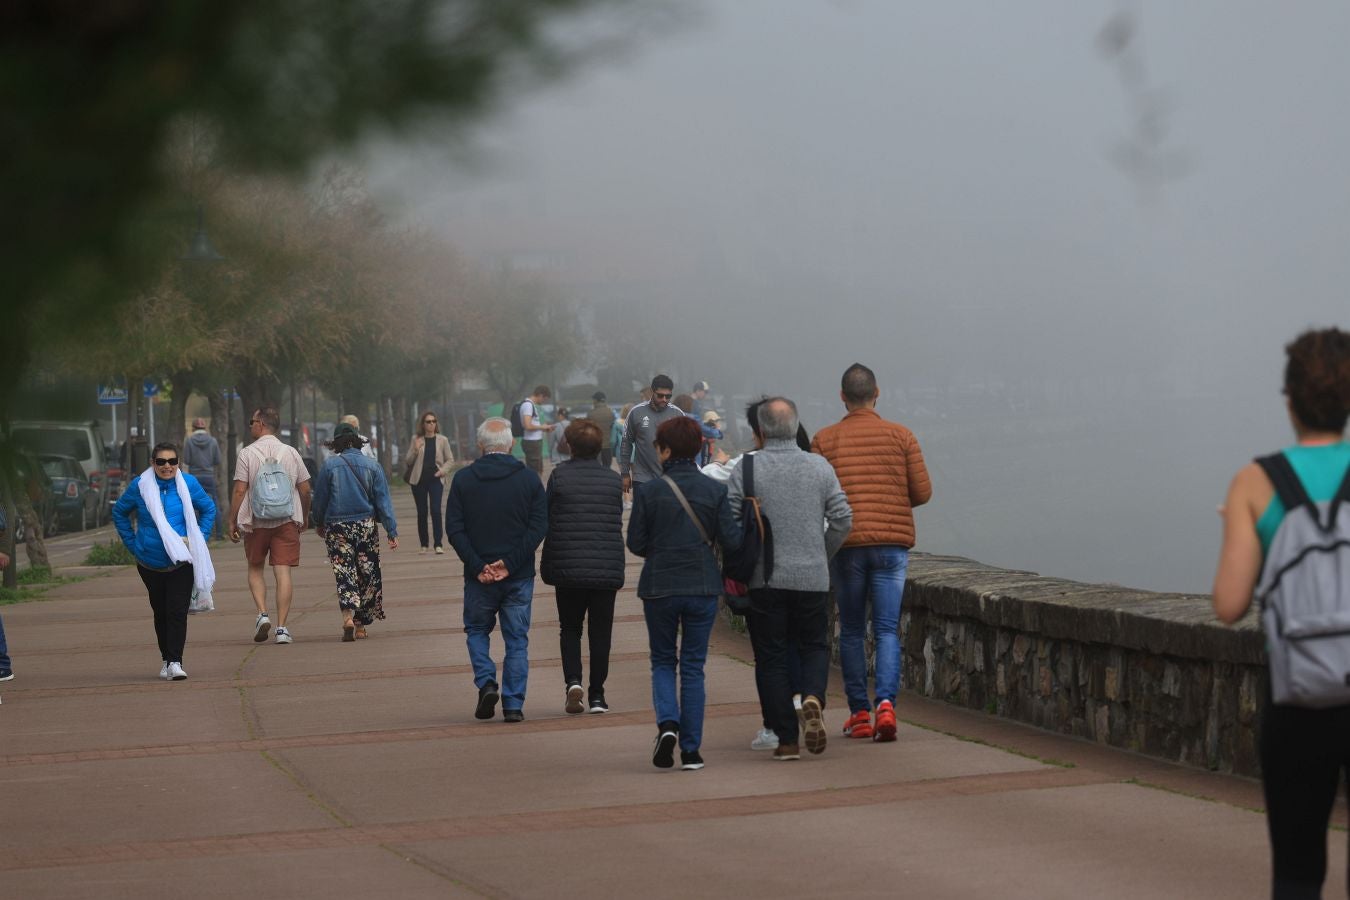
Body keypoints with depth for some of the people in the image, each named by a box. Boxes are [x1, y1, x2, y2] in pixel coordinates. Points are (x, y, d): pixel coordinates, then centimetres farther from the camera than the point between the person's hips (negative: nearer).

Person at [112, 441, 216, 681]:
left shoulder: (188, 484, -3)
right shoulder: (140, 486, -4)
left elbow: (209, 508, 14)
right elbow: (119, 512, 11)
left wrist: (199, 538, 5)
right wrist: (132, 543, 6)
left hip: (182, 561, -1)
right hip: (150, 562, 1)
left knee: (177, 611, -12)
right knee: (160, 611, 12)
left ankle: (175, 662, -11)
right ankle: (166, 658, 27)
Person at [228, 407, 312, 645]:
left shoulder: (247, 454, -5)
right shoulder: (291, 453, 4)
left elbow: (239, 491, -8)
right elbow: (305, 489, 7)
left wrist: (233, 521, 0)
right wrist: (305, 517, 21)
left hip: (255, 522, -2)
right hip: (287, 521, 2)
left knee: (255, 569, 15)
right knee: (283, 572, 0)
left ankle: (262, 614, -4)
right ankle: (281, 628, -4)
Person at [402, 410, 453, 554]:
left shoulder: (442, 440, 5)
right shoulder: (417, 440, 6)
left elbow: (450, 460, 9)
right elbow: (407, 461, 7)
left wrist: (443, 470, -8)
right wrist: (415, 450, -9)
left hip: (436, 479, -1)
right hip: (419, 480, 1)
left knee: (436, 510, -13)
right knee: (422, 512, 5)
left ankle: (438, 544, -11)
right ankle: (423, 545, 13)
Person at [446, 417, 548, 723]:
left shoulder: (463, 479, -2)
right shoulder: (529, 478, -1)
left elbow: (454, 529, -7)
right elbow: (539, 526, -7)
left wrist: (478, 566, -9)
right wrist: (509, 563, -10)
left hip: (479, 575, 0)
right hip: (519, 576, 0)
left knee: (477, 630, 19)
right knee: (516, 640, 8)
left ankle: (486, 683, -2)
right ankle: (513, 705, 4)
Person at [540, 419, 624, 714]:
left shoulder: (559, 476, -4)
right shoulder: (614, 479, 2)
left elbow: (548, 523, -1)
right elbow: (619, 522, 7)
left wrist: (547, 566, 8)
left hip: (568, 568, -1)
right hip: (607, 568, 1)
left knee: (569, 629, 12)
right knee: (600, 632, 8)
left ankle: (573, 681, -9)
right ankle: (597, 695, 8)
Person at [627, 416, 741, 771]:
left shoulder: (648, 491, -8)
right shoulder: (713, 490, -4)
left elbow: (636, 544, -5)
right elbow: (731, 539, -6)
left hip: (659, 587, -1)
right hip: (703, 587, 1)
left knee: (663, 662, 15)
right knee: (693, 666, 9)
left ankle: (667, 723, -10)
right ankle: (691, 750, 6)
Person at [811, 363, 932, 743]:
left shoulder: (825, 440, -1)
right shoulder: (901, 436, 1)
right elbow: (922, 492, 1)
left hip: (845, 544, 0)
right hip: (892, 541, 0)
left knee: (851, 632, 11)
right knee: (887, 630, 2)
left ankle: (859, 713, 11)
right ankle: (886, 702, -18)